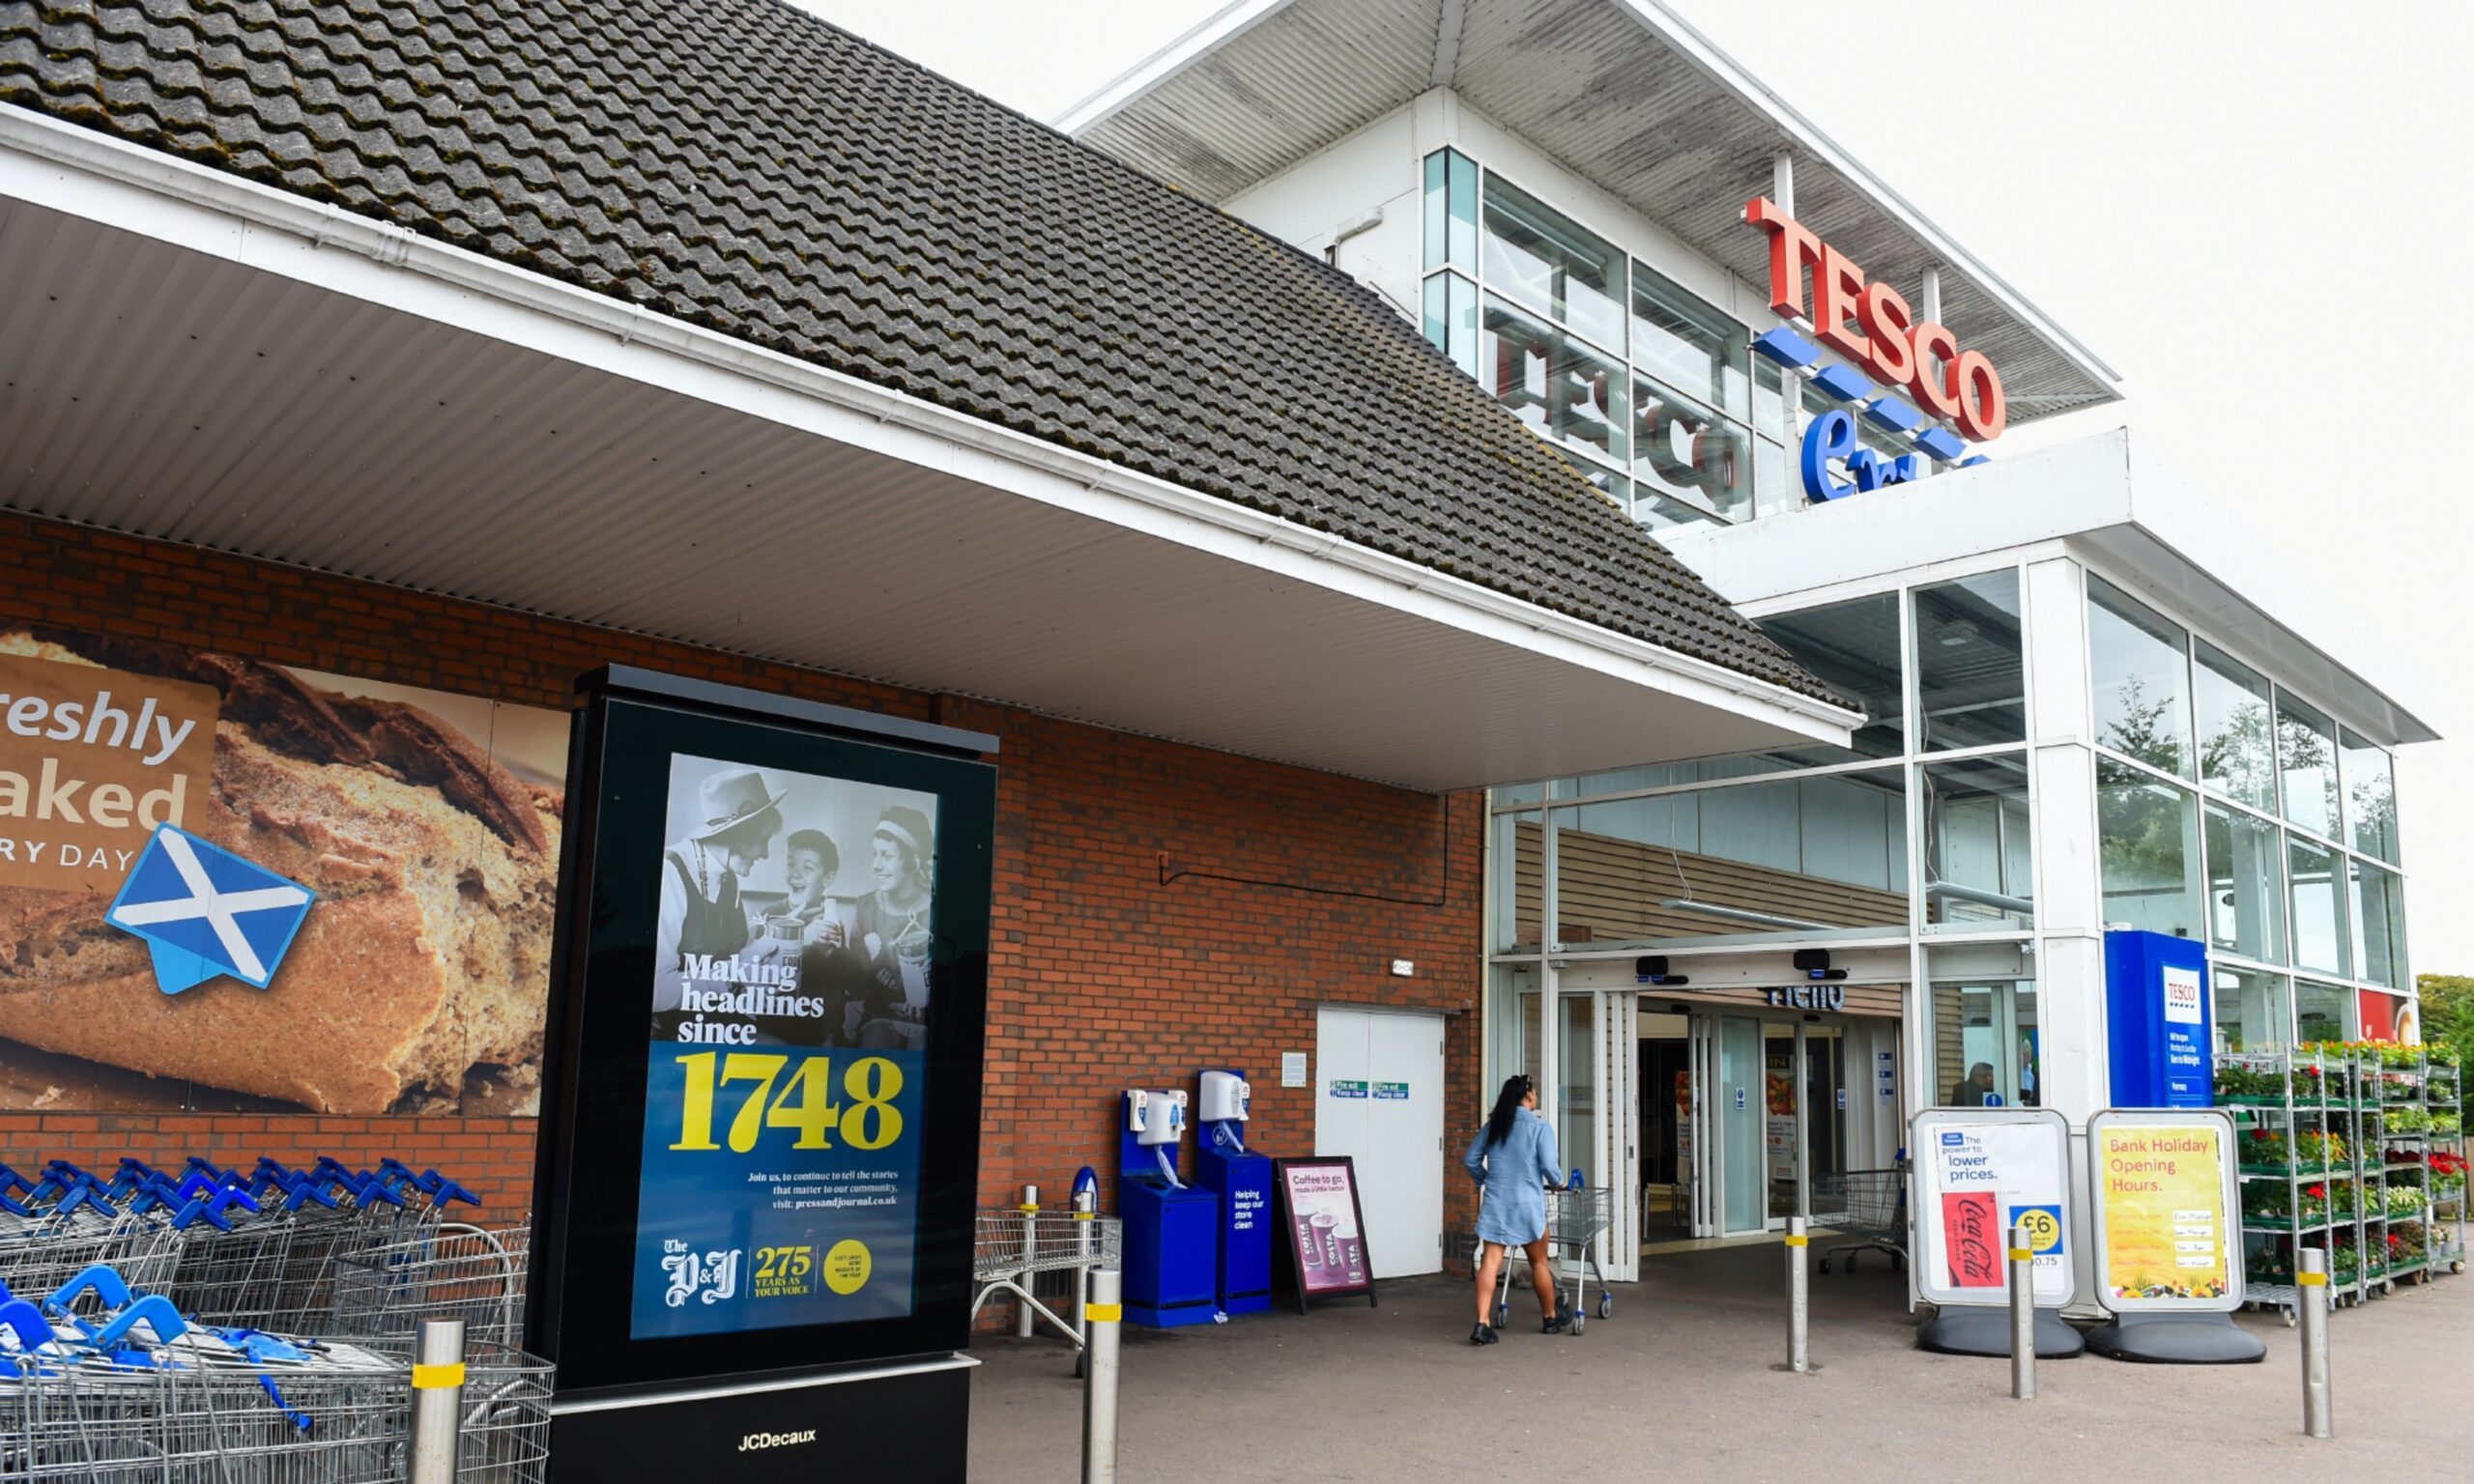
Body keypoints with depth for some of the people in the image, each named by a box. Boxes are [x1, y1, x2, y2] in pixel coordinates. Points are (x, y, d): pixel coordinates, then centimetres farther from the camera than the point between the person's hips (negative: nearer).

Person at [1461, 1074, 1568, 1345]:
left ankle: (1482, 1324, -13)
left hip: (1494, 1203, 3)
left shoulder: (1492, 1125, 8)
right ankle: (1552, 1317, 33)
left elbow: (1470, 1160, 11)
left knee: (1490, 1262, -2)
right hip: (1527, 1203, -3)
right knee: (1539, 1262, 15)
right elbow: (1550, 1168, -12)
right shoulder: (1539, 1127, -6)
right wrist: (1557, 1181, 10)